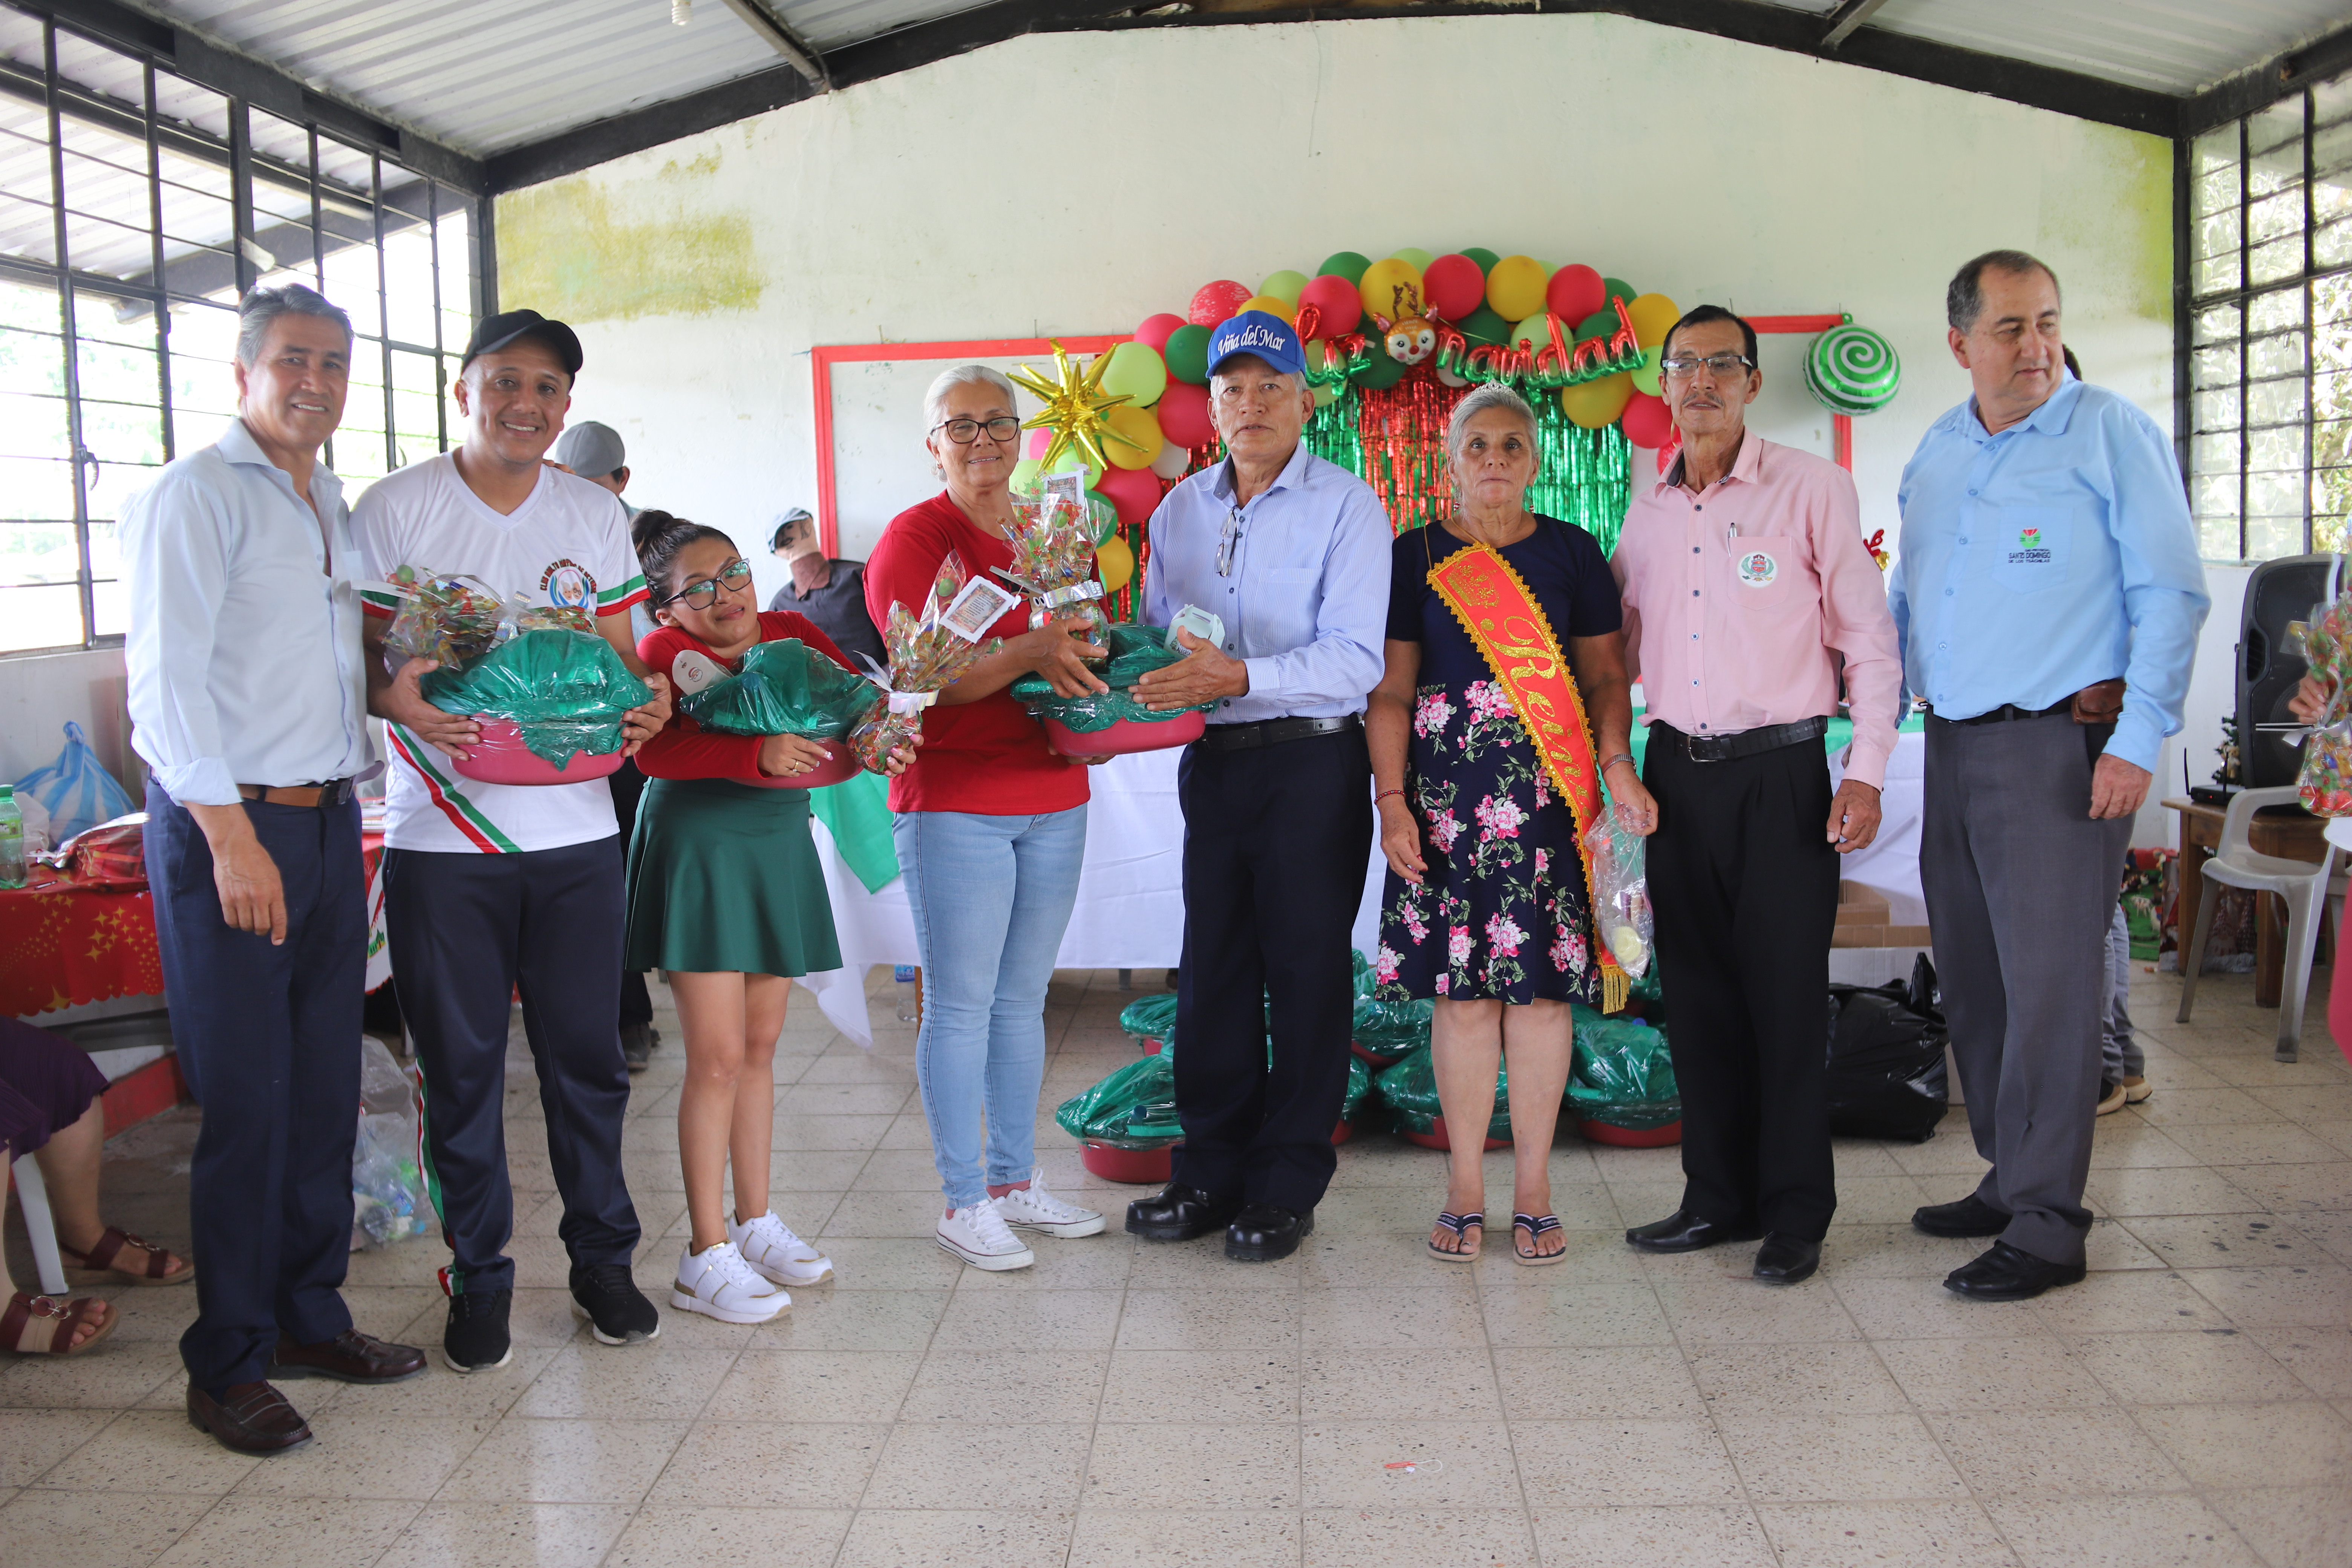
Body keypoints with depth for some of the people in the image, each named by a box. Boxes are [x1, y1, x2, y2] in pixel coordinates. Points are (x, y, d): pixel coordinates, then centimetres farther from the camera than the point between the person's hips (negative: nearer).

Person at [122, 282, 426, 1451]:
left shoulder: (337, 509, 17)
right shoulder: (194, 495, -6)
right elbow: (165, 681, -14)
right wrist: (233, 837, -18)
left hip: (329, 823, 7)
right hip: (225, 828, -7)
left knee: (325, 1091, 11)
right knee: (245, 1104, -3)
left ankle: (309, 1319, 25)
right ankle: (227, 1365, 9)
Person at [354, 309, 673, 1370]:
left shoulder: (595, 515, 9)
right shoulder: (395, 508, -1)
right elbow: (348, 658, -2)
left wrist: (644, 699, -11)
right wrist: (394, 697, -24)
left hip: (573, 831, 2)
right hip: (442, 836, -2)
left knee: (586, 1053, 8)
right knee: (461, 1064, 5)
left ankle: (602, 1260, 24)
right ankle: (479, 1279, 21)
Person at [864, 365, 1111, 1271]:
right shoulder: (914, 537, -6)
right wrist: (1028, 654, -29)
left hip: (1053, 799, 6)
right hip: (954, 803, -6)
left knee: (1023, 999, 14)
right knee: (959, 1006, 0)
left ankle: (1015, 1179, 25)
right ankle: (964, 1202, 11)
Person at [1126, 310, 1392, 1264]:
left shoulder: (1345, 505, -6)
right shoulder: (1179, 511, 12)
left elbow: (1355, 657, -15)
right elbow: (1156, 635, 19)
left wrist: (1241, 675, -26)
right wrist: (1148, 682, -4)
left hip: (1313, 763, -5)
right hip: (1214, 759, 5)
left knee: (1306, 970, 2)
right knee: (1213, 965, 10)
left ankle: (1288, 1185, 14)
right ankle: (1212, 1172, 23)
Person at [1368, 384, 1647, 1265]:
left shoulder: (1572, 553, 9)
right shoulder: (1415, 557, 8)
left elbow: (1605, 675, 8)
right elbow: (1390, 691, 6)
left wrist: (1616, 763, -9)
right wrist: (1391, 801, -3)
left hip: (1551, 792, 0)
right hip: (1446, 794, 0)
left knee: (1541, 982, -1)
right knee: (1461, 985, 1)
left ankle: (1534, 1189, 11)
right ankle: (1466, 1187, 12)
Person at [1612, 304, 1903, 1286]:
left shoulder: (1811, 487, -2)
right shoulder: (1648, 507, 11)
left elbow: (1868, 636, -3)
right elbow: (1616, 650, 17)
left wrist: (1867, 770, -9)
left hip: (1779, 772, -4)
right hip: (1674, 771, 4)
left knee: (1785, 995, 0)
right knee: (1698, 992, 9)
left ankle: (1797, 1212, 13)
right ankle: (1719, 1196, 22)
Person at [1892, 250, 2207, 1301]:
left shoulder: (2112, 434, -5)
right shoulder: (1936, 452, 13)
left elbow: (2170, 594, -8)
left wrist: (2139, 739, -15)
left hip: (2061, 742, -6)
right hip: (1955, 745, 7)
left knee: (2047, 982, -5)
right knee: (1973, 978, 12)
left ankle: (2046, 1226, 3)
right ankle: (2009, 1181, 26)